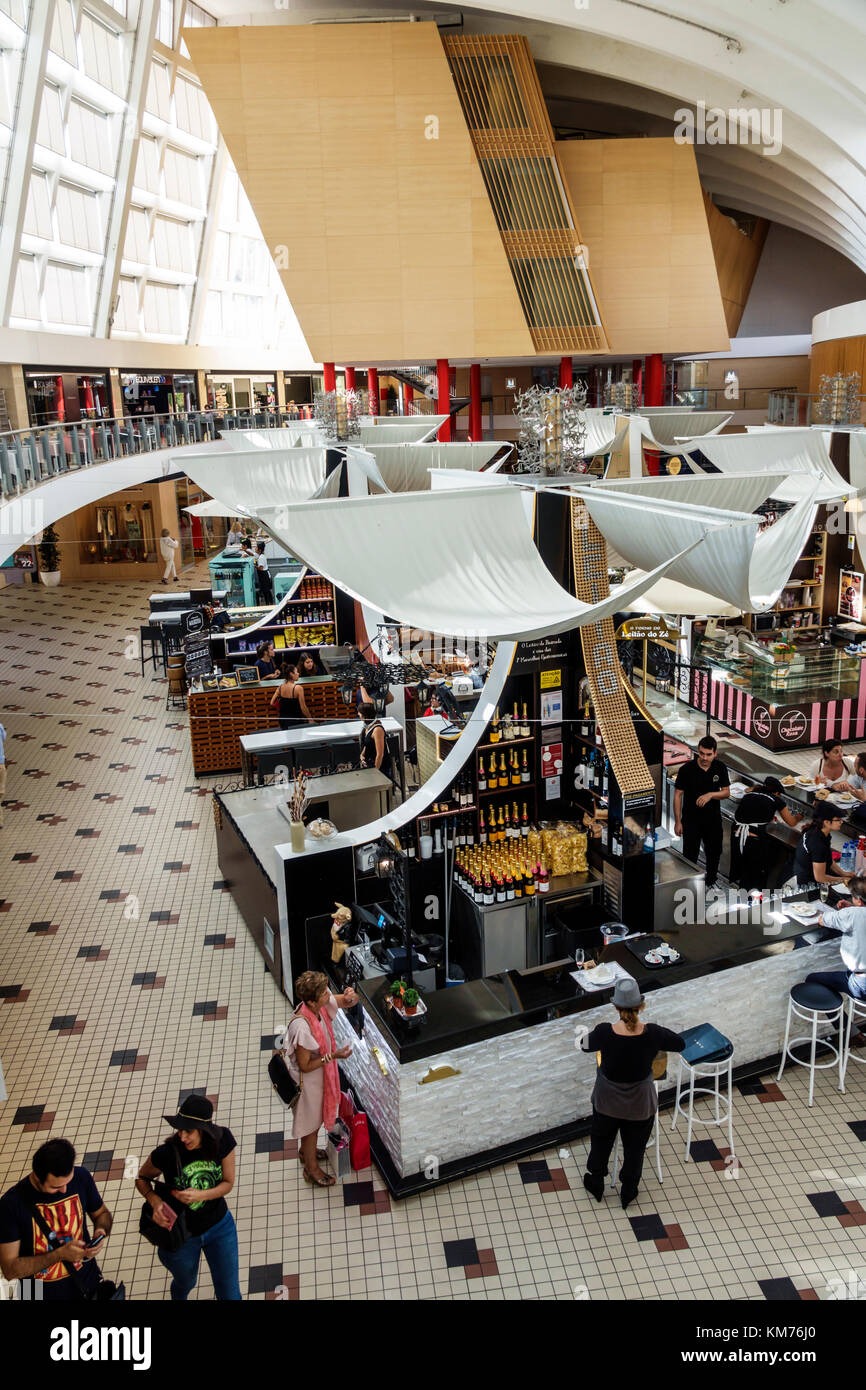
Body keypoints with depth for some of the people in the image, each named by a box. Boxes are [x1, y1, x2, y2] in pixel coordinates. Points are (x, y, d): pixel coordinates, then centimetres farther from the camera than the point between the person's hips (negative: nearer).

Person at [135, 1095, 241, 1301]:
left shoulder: (223, 1140, -23)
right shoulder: (167, 1152, -29)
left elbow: (228, 1183, -12)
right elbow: (142, 1178, -9)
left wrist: (200, 1195, -29)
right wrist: (155, 1201, -28)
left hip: (219, 1225, 1)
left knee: (230, 1294, 13)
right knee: (185, 1284, 29)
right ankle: (178, 1299, 64)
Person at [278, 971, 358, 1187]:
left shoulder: (321, 1004, -19)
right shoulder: (302, 1026, -39)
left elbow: (350, 1002, -4)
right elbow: (305, 1066, -27)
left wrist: (350, 997, -27)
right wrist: (333, 1055, -31)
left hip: (322, 1072, 7)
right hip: (308, 1079, -7)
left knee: (317, 1115, 29)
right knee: (311, 1120, 16)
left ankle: (307, 1151, 55)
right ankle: (311, 1168, 40)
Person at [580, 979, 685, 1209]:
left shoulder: (604, 1033, -28)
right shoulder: (652, 1034, -27)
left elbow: (585, 1045, -4)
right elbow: (680, 1043, -6)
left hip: (607, 1101, 0)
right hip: (640, 1104, 0)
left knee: (601, 1141, 27)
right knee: (634, 1147, 25)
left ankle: (596, 1185, 48)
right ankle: (628, 1192, 45)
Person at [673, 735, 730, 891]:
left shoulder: (720, 768, -7)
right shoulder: (686, 769, -17)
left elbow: (726, 792, 0)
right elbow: (678, 795, -10)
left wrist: (710, 794, -22)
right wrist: (677, 821, -9)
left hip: (713, 819, 3)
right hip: (691, 820, -3)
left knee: (714, 853, 18)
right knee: (690, 855, 4)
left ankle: (711, 882, 40)